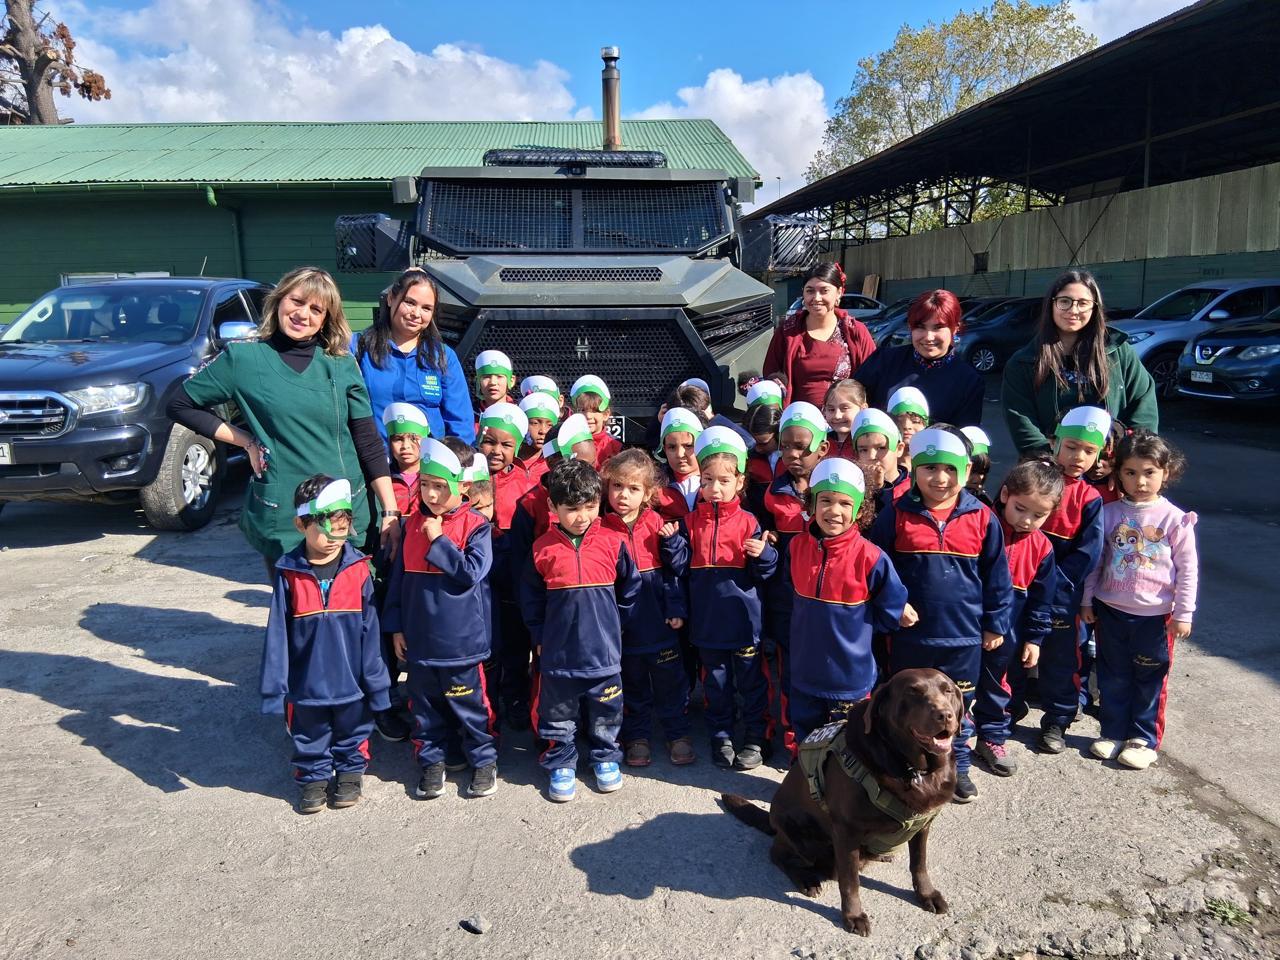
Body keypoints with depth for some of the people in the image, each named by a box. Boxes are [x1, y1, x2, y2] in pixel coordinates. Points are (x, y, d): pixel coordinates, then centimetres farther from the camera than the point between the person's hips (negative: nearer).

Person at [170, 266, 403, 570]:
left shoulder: (342, 365, 3)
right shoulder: (243, 358, -2)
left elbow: (369, 443, 4)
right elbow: (180, 405, 7)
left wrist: (390, 512, -1)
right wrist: (247, 442, -2)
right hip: (280, 519, -2)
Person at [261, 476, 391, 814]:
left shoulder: (358, 568, -11)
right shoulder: (289, 573, -12)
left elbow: (370, 629, -6)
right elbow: (277, 634, -6)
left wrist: (376, 682, -4)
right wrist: (274, 687, -5)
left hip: (351, 682, 0)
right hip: (306, 684, 0)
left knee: (352, 734, 21)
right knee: (310, 739, 19)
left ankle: (350, 772, 42)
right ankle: (313, 777, 41)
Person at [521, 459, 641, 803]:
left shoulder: (612, 543, -6)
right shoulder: (543, 548, -5)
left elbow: (631, 588, 6)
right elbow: (530, 597, 6)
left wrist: (616, 622, 7)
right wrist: (539, 636, 5)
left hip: (603, 650, 0)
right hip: (558, 652, 0)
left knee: (605, 713, 16)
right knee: (558, 715, 14)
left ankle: (606, 758, 37)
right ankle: (560, 764, 31)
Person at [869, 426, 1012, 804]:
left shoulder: (982, 519, -6)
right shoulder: (897, 515, -8)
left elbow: (997, 576, 1)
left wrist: (995, 624, 4)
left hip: (963, 634, 1)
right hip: (910, 632, 0)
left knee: (959, 706, 16)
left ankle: (957, 767, 35)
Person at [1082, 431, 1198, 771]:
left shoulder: (1174, 519, -7)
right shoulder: (1109, 513, -1)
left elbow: (1188, 569, -4)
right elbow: (1096, 561, 5)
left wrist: (1183, 614, -6)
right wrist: (1087, 601, 6)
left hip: (1155, 614, -2)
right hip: (1110, 611, 2)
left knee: (1150, 679, 9)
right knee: (1114, 677, 12)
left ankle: (1144, 739, 23)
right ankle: (1114, 733, 26)